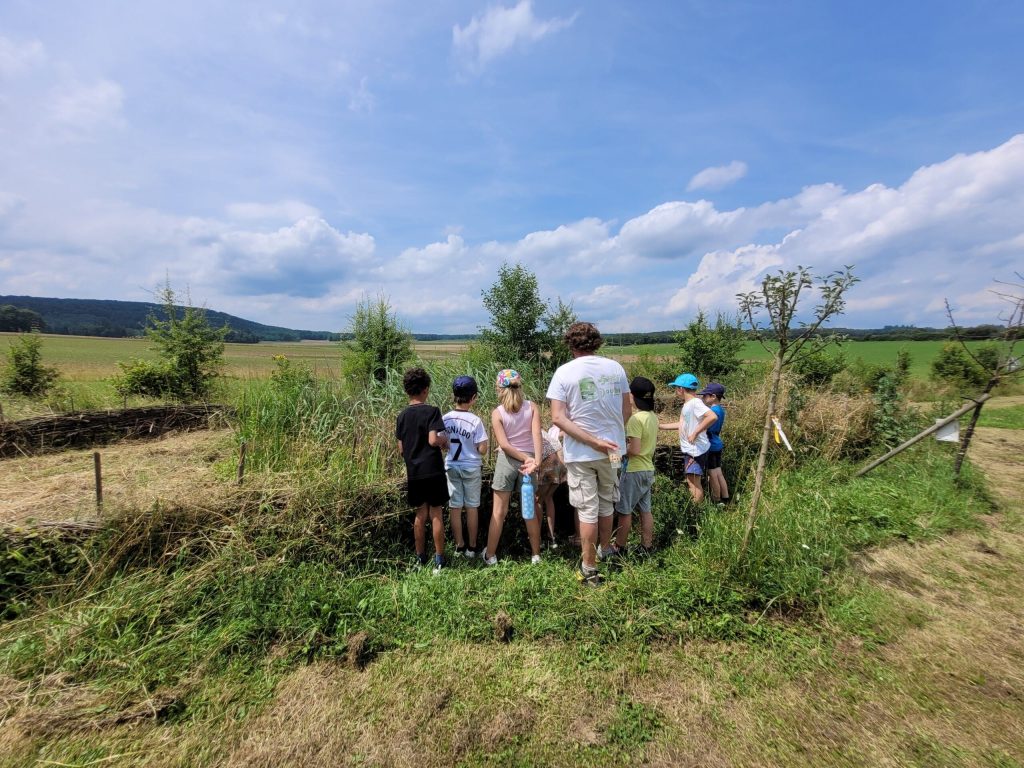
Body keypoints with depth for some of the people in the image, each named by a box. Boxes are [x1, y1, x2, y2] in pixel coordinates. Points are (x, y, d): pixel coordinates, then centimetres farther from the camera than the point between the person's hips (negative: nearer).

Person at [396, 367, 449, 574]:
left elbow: (401, 449, 8)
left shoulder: (402, 415, 6)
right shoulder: (431, 411, -11)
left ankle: (421, 559, 25)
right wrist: (445, 439, -2)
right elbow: (433, 440, -22)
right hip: (433, 471, -5)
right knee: (436, 514, 6)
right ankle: (439, 561, 13)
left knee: (420, 515, 15)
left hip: (414, 473, 5)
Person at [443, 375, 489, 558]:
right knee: (471, 507, 11)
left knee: (455, 507, 12)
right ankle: (472, 547, 21)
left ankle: (459, 546, 23)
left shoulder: (446, 418, -8)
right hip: (471, 468, -2)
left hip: (452, 467, 2)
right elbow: (482, 449, -16)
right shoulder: (475, 420, -17)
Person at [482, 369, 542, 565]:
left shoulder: (497, 413, -7)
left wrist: (526, 459, -12)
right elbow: (537, 434, -18)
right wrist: (535, 460, -24)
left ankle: (490, 555, 21)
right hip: (528, 461, 2)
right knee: (530, 511, 15)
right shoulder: (532, 407, -4)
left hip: (506, 461, -2)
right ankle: (536, 554, 25)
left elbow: (504, 445, -15)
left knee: (498, 512, 10)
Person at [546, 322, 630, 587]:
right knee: (606, 506, 22)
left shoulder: (564, 372, -10)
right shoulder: (615, 368, -1)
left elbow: (558, 418, -18)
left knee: (587, 511, 8)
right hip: (612, 449, 4)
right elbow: (626, 410, 4)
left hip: (580, 453, -3)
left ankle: (590, 569, 21)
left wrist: (594, 442, -18)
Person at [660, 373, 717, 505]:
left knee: (694, 483, -4)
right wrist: (660, 426, 22)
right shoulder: (687, 404, 12)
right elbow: (682, 424, 21)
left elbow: (712, 417, -32)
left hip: (696, 450, -10)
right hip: (689, 449, 10)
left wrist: (695, 433, -28)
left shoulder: (695, 402, -18)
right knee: (690, 482, 17)